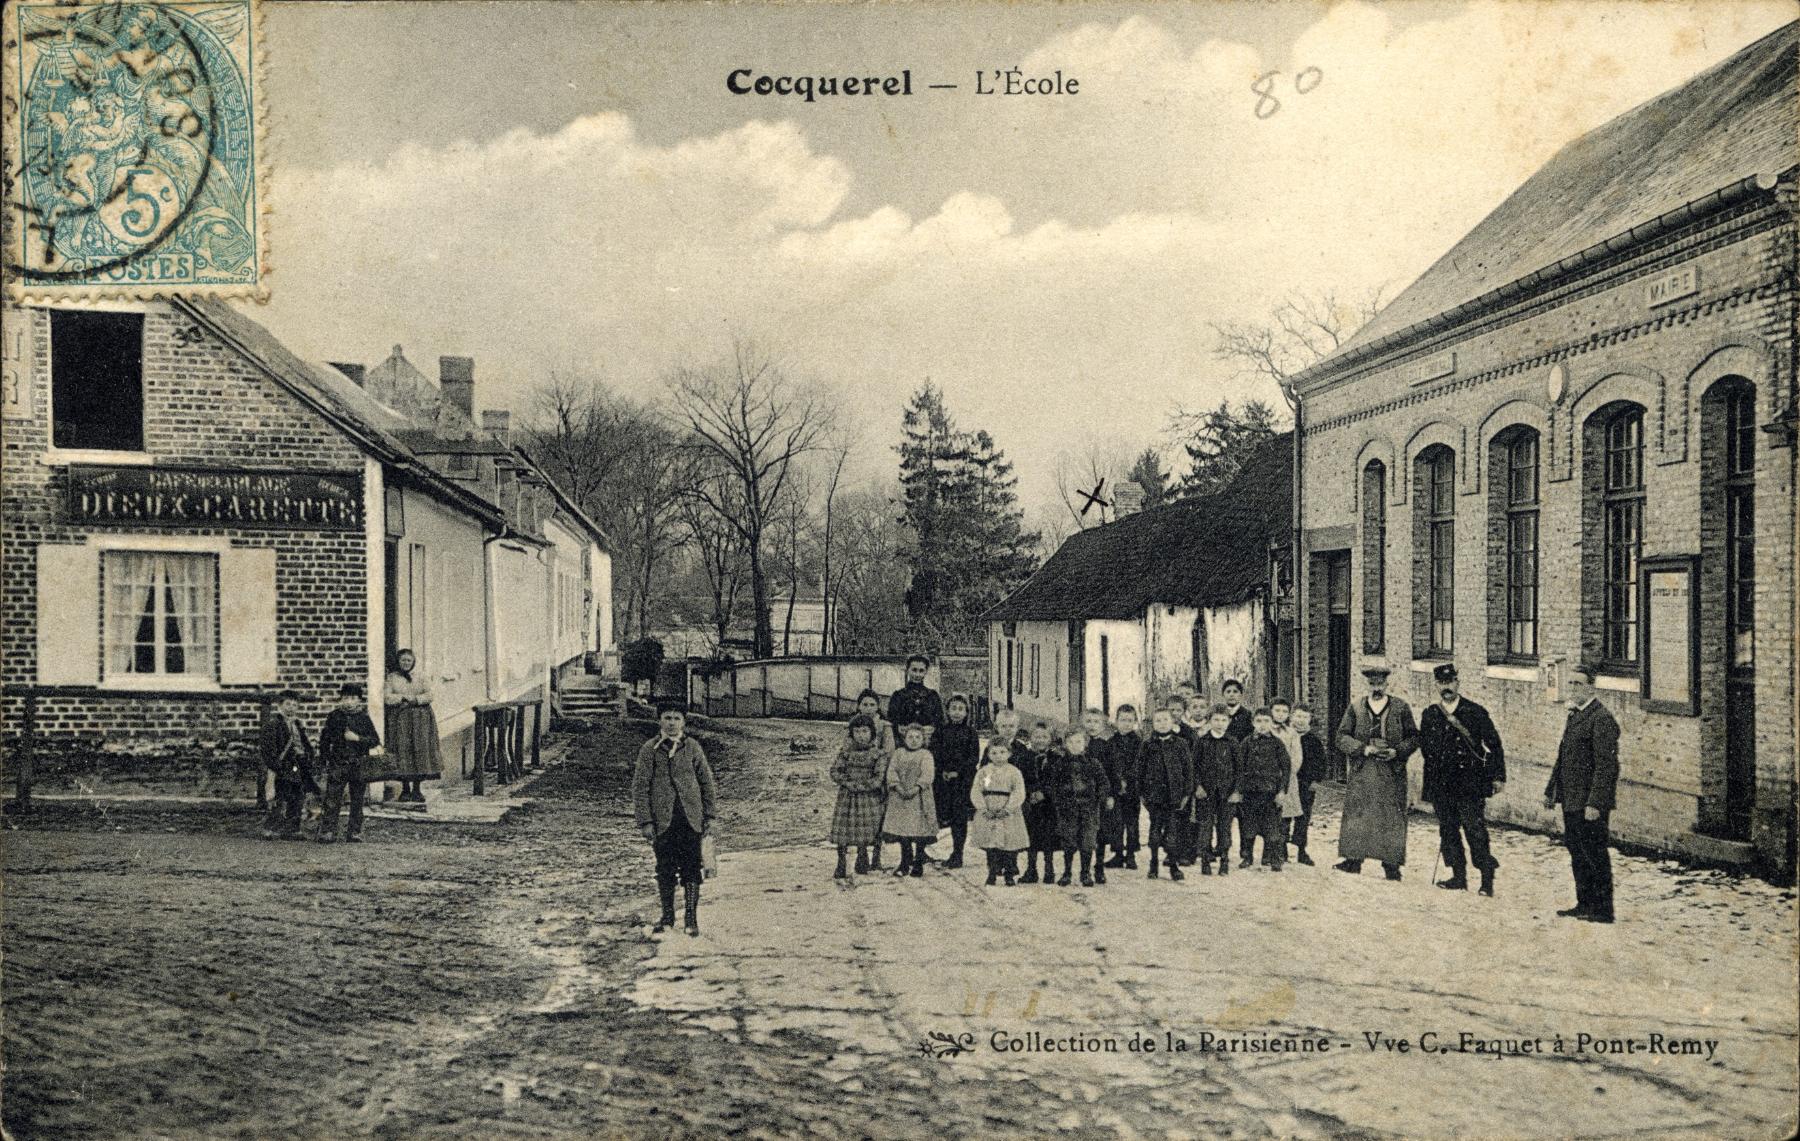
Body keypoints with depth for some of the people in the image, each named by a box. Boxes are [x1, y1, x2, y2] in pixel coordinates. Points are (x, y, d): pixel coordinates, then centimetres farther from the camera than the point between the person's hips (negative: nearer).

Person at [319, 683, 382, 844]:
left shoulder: (363, 718, 4)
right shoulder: (333, 717, 4)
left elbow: (375, 740, -2)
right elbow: (325, 740, 10)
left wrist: (357, 738, -15)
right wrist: (323, 761, 6)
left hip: (359, 765, 1)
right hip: (337, 764, -1)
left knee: (357, 802, 5)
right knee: (332, 801, -5)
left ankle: (354, 833, 11)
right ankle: (327, 833, -2)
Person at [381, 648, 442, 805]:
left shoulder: (420, 675, 8)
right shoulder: (392, 677, 7)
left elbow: (429, 695, 1)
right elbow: (387, 697, -3)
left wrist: (415, 699, -13)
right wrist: (403, 698, -14)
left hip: (420, 718, 1)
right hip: (399, 718, -1)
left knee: (420, 749, -3)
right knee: (402, 750, -5)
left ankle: (416, 789, 3)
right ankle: (405, 789, 2)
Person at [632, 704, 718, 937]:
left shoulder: (693, 747, 3)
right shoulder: (649, 749, -2)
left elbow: (707, 782, 9)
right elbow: (640, 787, -2)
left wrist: (709, 814, 5)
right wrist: (645, 821, -7)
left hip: (691, 820, 1)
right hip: (662, 821, -1)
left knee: (691, 869, 1)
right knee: (665, 870, 7)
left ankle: (691, 917, 9)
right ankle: (667, 917, 21)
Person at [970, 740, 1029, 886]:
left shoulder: (1014, 772, 0)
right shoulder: (984, 771, 6)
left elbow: (1018, 794, -8)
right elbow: (975, 792, 0)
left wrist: (1007, 810, -19)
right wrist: (984, 809, -13)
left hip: (1008, 815, -1)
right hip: (988, 816, 2)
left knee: (1010, 845, 1)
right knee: (990, 846, 4)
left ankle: (1010, 873, 15)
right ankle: (992, 873, 17)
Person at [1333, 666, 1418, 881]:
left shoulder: (1401, 708, 7)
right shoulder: (1355, 709, 8)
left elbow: (1413, 737, 7)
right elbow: (1342, 738, 2)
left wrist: (1396, 752, -10)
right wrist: (1364, 749, -12)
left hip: (1391, 773, -1)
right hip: (1361, 773, 1)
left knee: (1391, 818, -1)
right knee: (1356, 815, 0)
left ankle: (1391, 865, 5)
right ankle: (1353, 859, 6)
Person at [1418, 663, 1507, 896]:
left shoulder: (1475, 712, -1)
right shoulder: (1429, 715, 9)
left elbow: (1494, 744, 2)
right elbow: (1424, 748, 17)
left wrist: (1498, 776, -2)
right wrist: (1427, 785, 13)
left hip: (1469, 783, -4)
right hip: (1441, 785, 4)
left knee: (1475, 830, -8)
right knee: (1448, 831, 6)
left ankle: (1487, 879, -2)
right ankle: (1458, 877, 14)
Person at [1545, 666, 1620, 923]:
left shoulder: (1601, 718, -15)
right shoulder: (1573, 715, 15)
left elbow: (1606, 765, -20)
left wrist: (1595, 803, -24)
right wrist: (1551, 790, 19)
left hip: (1590, 803, -9)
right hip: (1571, 801, 9)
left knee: (1595, 856, 0)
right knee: (1577, 854, 15)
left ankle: (1602, 910, 9)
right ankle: (1585, 904, 26)